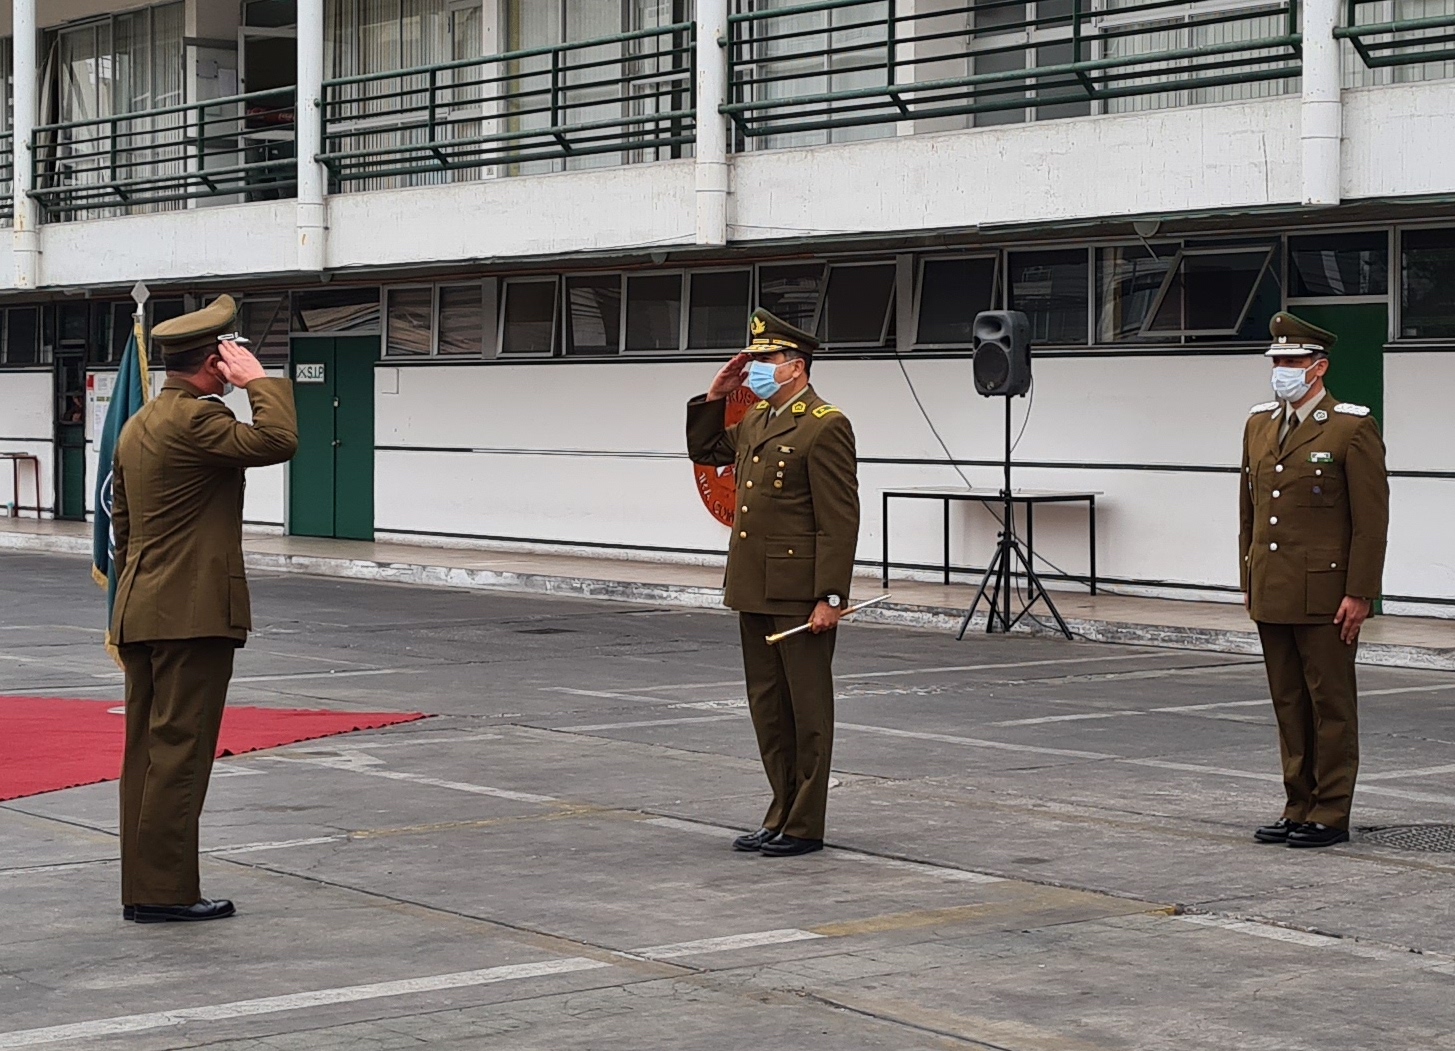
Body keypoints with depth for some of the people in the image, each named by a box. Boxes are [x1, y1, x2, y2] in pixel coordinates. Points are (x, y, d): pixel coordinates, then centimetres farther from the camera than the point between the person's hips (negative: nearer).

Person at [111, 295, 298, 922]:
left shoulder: (138, 426, 17)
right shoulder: (195, 419, -14)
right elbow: (278, 442, -24)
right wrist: (258, 381, -10)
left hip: (139, 612, 10)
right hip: (194, 613, -10)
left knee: (145, 751, 10)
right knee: (180, 751, -6)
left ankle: (142, 889, 14)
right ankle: (164, 891, -5)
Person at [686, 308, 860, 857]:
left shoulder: (826, 427, -13)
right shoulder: (756, 421, 13)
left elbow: (839, 521, -16)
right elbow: (704, 451, 28)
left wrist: (830, 598, -20)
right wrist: (714, 396, 13)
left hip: (800, 593, -9)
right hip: (755, 588, 9)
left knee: (808, 709, 1)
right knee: (768, 707, 13)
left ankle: (805, 826, 6)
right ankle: (782, 814, 22)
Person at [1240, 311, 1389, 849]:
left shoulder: (1353, 428, -7)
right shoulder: (1259, 424, 13)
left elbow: (1372, 518, -10)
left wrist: (1359, 594, -13)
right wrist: (1249, 579, 15)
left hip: (1324, 594, -6)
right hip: (1271, 594, 6)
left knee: (1331, 704, 0)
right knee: (1288, 704, 11)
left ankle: (1331, 815, 5)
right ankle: (1299, 808, 18)